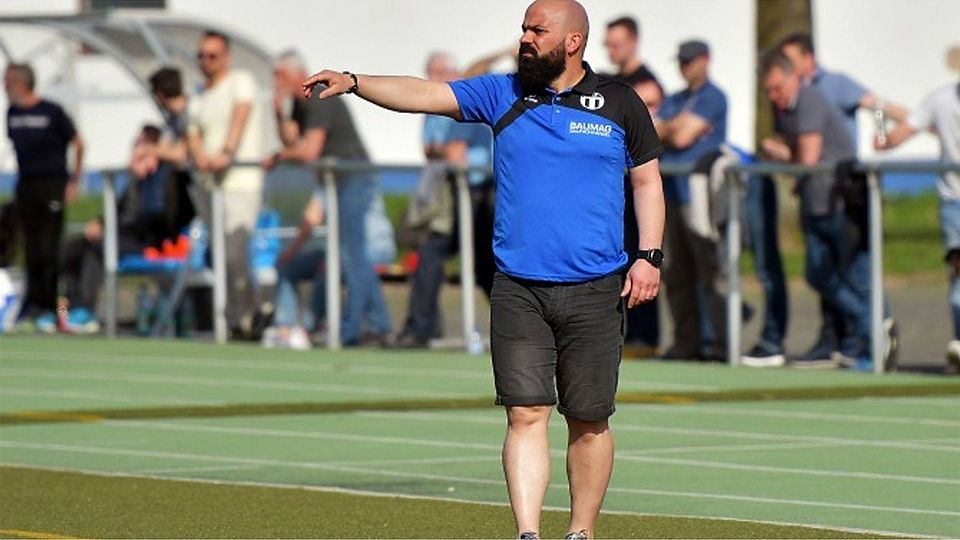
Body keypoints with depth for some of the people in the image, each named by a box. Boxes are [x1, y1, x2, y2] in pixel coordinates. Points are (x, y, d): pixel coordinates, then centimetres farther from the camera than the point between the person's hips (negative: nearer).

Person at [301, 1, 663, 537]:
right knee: (526, 414, -8)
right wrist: (354, 83, -17)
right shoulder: (502, 94, 6)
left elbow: (647, 180, 11)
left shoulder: (620, 102, 4)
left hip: (595, 292, -1)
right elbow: (424, 94, -3)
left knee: (589, 423, 5)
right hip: (519, 291, 1)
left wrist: (650, 256, 1)